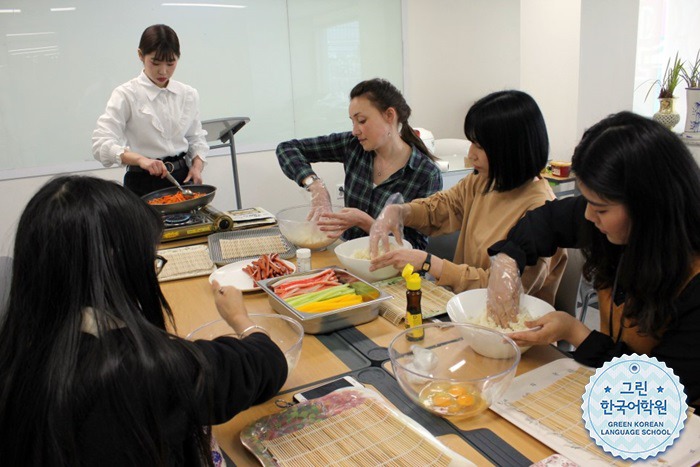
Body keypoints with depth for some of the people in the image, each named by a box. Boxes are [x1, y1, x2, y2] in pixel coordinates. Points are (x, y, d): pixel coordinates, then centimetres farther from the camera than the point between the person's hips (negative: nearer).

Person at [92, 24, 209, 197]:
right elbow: (101, 144, -16)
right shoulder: (126, 95, -7)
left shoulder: (188, 95, 5)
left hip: (182, 178, 4)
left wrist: (197, 167, -6)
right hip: (144, 184, -3)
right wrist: (140, 159, -32)